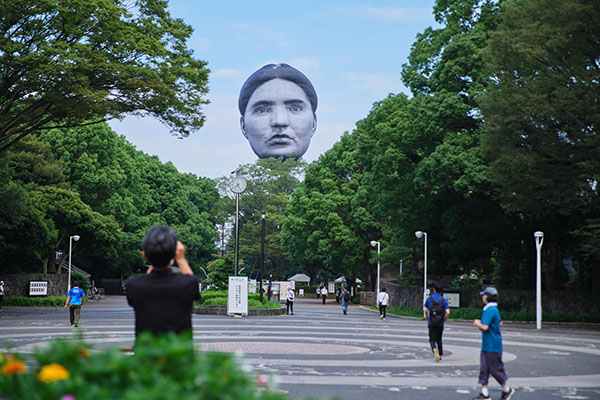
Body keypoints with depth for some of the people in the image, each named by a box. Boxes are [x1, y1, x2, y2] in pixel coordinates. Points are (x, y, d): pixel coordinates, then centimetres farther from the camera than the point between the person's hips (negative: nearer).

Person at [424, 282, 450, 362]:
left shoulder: (429, 299, -3)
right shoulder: (444, 300, -3)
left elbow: (426, 310, -4)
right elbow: (448, 312, -12)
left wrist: (427, 318, 13)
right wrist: (445, 319, 5)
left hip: (431, 323, -1)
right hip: (440, 323, 1)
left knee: (432, 339, 2)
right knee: (439, 339, 18)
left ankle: (435, 350, -27)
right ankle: (440, 355, 23)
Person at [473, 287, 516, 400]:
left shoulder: (490, 310, -20)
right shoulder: (494, 309, 12)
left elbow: (485, 327, -27)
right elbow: (500, 323, 24)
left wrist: (477, 323, -6)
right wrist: (482, 323, 18)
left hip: (492, 346, -10)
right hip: (486, 345, 10)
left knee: (495, 369, 0)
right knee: (484, 369, 8)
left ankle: (507, 390, 15)